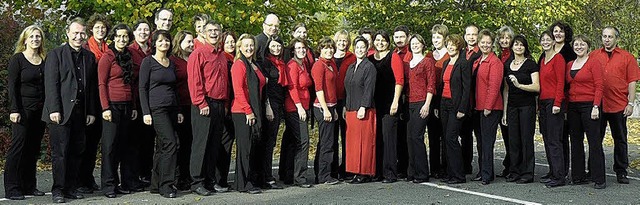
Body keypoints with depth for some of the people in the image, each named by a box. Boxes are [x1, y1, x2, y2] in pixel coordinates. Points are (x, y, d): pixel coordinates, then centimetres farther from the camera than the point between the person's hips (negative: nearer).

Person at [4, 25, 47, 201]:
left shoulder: (44, 60, 12)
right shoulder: (17, 59, -2)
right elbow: (12, 86, -6)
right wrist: (14, 110, -14)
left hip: (39, 111, 5)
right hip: (23, 110, -5)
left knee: (33, 150, 8)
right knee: (18, 147, -6)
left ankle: (29, 186, 15)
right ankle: (12, 189, -2)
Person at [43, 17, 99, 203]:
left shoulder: (90, 57, 14)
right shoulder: (56, 54, 1)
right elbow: (51, 84, -5)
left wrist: (92, 111, 8)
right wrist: (54, 109, -13)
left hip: (81, 112, 5)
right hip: (61, 111, -4)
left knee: (77, 152, 7)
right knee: (59, 152, -2)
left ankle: (71, 188, 15)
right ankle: (58, 189, 5)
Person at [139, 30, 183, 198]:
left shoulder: (172, 64, 16)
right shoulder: (148, 62, -2)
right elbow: (142, 88, -5)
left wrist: (179, 111, 15)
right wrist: (146, 112, -12)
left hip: (171, 109, 6)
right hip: (156, 109, -6)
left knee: (162, 147, 8)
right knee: (171, 143, -15)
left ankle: (156, 185, 15)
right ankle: (166, 184, -8)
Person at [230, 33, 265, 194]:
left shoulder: (255, 66, 17)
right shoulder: (239, 65, -8)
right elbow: (238, 91, -15)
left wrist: (256, 111, 16)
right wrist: (248, 111, -17)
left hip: (254, 112, 8)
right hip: (242, 113, -8)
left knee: (253, 146, 10)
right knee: (245, 147, -4)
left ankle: (250, 179, 19)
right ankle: (244, 184, 3)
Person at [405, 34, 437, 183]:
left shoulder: (428, 62, 0)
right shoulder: (407, 63, 18)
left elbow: (431, 84, -6)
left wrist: (427, 104, -14)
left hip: (421, 103, -6)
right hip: (409, 104, 6)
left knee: (416, 137, -10)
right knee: (409, 137, 5)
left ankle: (422, 174, -3)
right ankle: (414, 171, 12)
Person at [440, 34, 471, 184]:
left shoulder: (464, 64, -8)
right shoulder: (446, 63, 16)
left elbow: (467, 88, -12)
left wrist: (462, 109, -18)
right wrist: (438, 105, 13)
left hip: (456, 105, -8)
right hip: (444, 103, 8)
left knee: (451, 138, -11)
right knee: (447, 139, 8)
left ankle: (458, 175, -4)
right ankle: (450, 173, 15)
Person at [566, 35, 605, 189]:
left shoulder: (594, 63, -3)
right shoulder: (569, 65, 14)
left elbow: (599, 87, -8)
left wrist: (596, 107, -16)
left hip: (589, 105, -6)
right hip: (573, 107, 6)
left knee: (594, 142, -5)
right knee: (575, 142, 10)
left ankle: (599, 179, -2)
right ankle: (578, 176, 17)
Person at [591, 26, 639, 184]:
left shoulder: (627, 57, 4)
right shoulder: (593, 56, 7)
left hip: (619, 106, -1)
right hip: (597, 105, 1)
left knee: (620, 140, 7)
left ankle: (621, 172, 17)